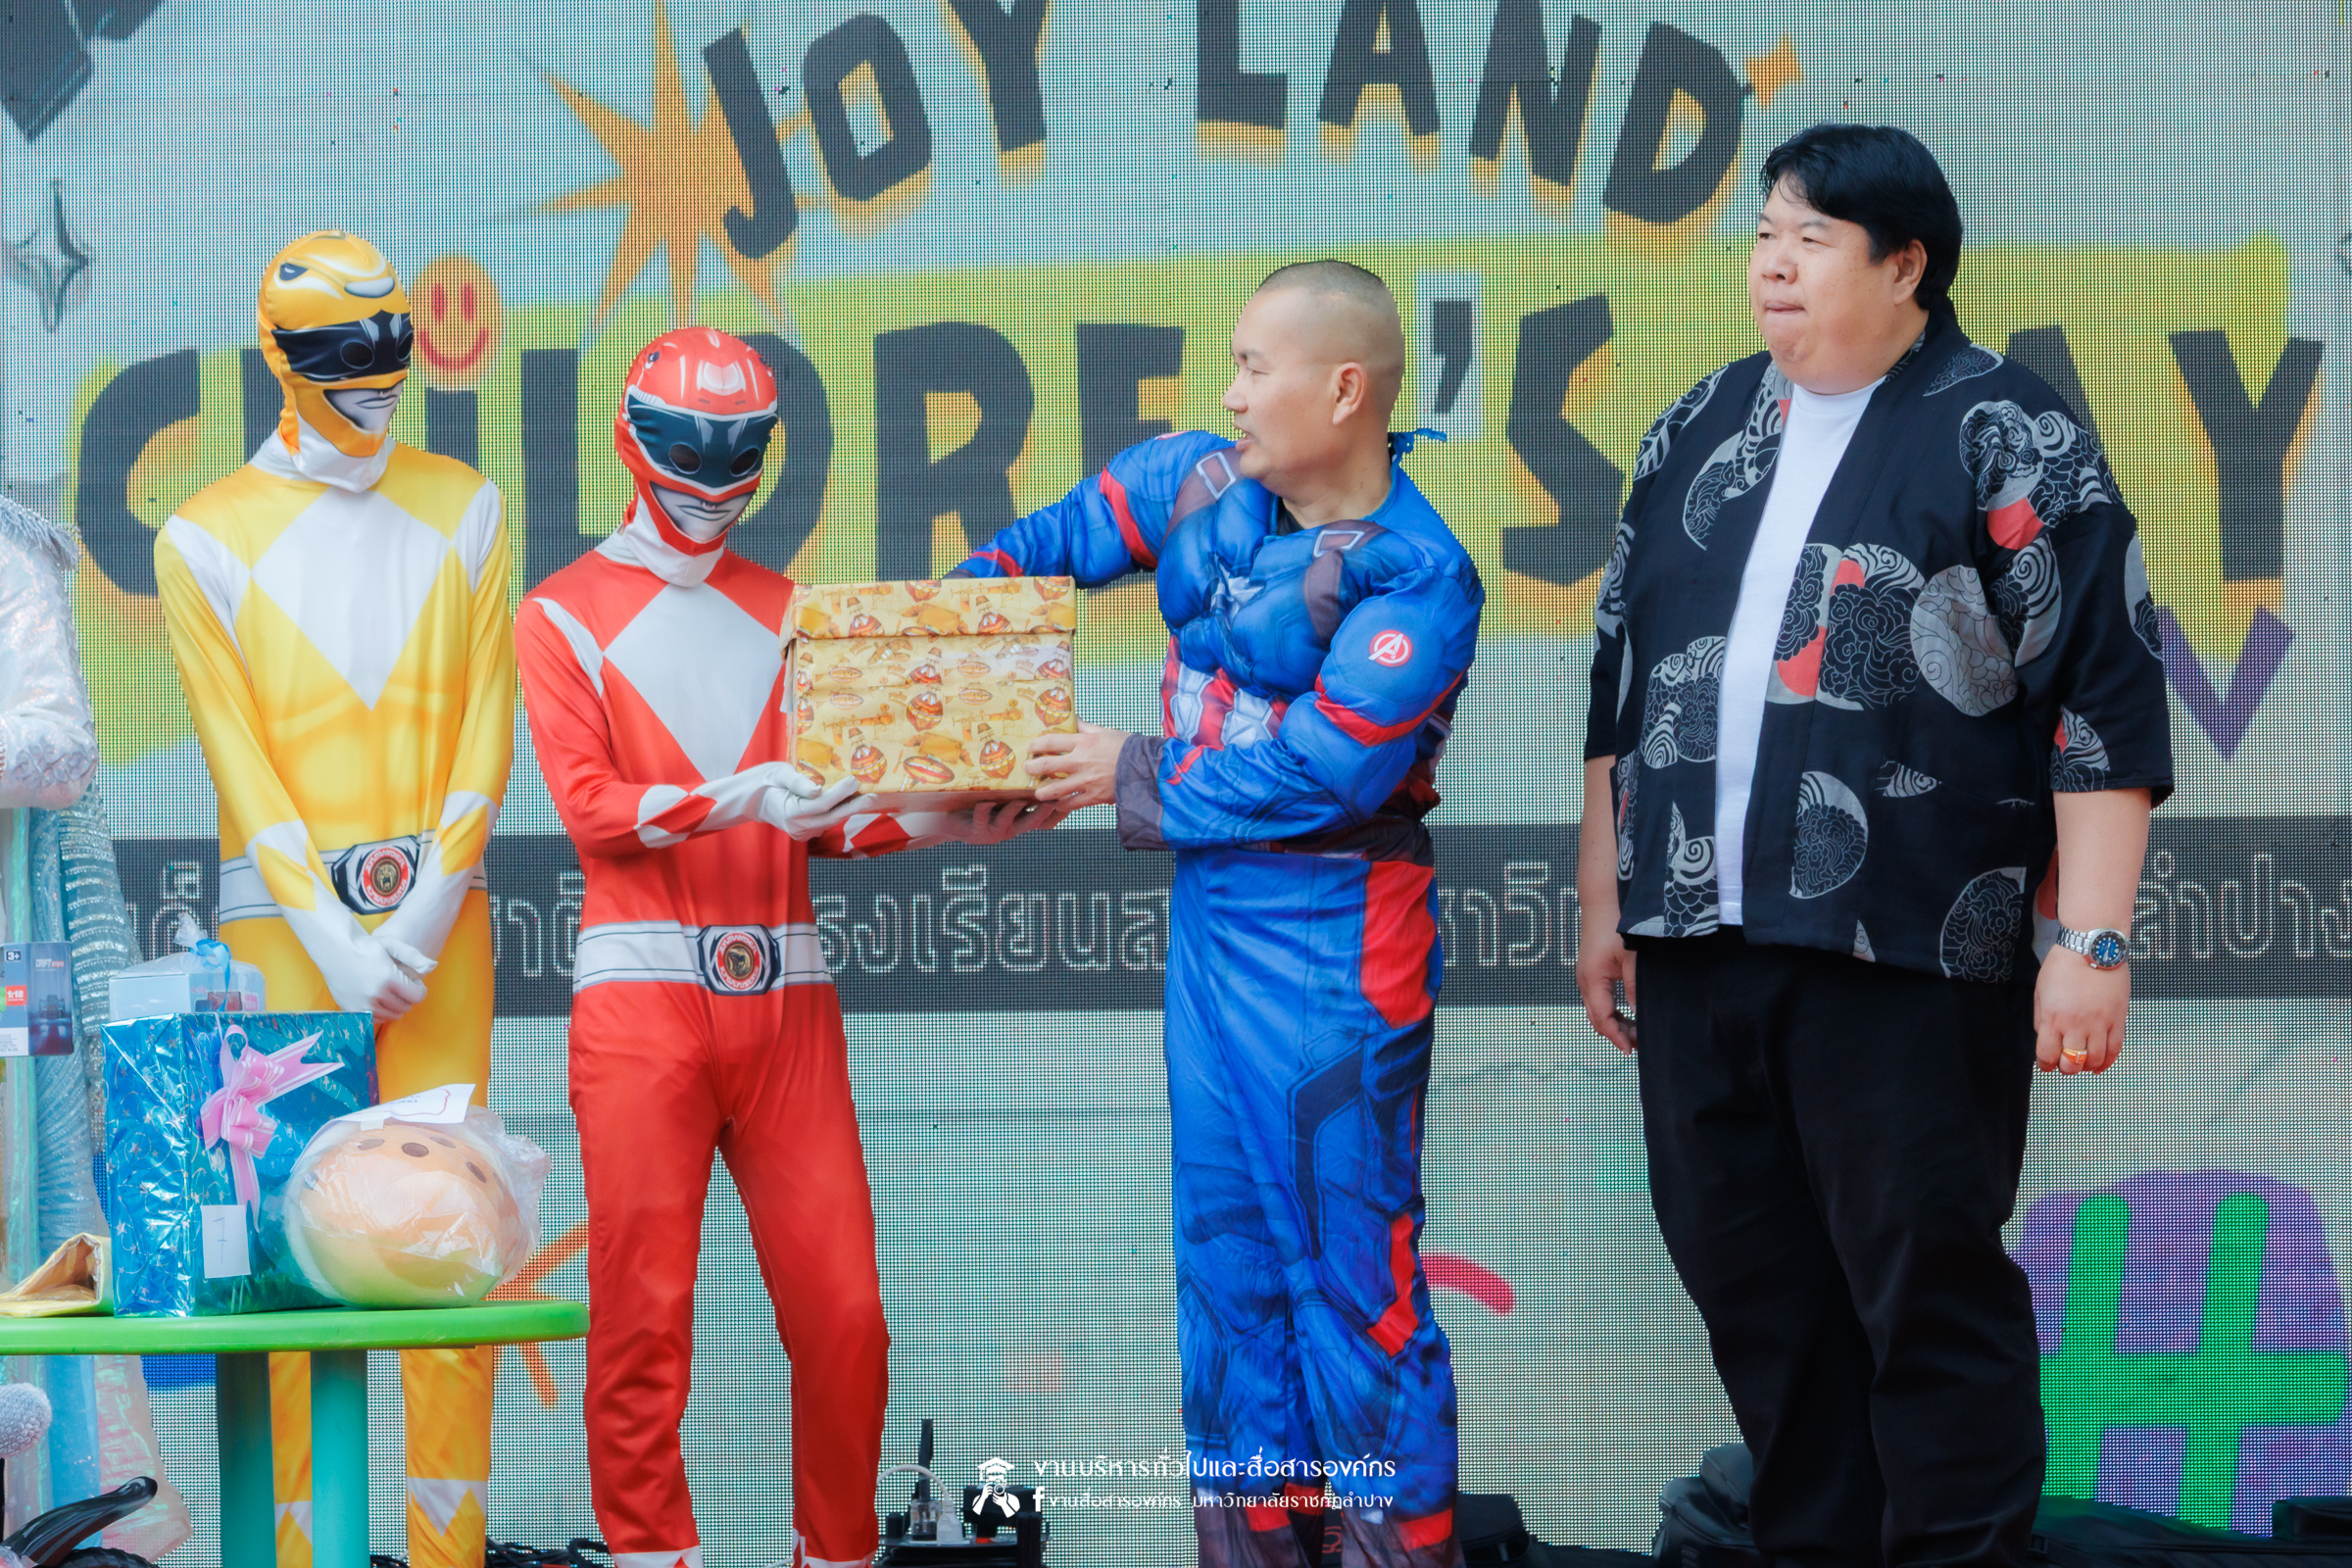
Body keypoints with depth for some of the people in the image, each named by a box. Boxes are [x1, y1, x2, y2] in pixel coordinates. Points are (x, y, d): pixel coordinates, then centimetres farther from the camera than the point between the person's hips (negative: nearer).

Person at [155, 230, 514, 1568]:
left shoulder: (462, 510, 10)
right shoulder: (210, 538, 3)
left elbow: (486, 728, 5)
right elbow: (239, 756, -2)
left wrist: (424, 916, -7)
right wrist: (332, 937, -11)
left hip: (441, 912, 2)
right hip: (283, 917, -2)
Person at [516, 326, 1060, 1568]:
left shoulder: (787, 614, 18)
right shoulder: (564, 616, 6)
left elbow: (830, 819, 14)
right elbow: (588, 803, -6)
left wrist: (941, 820, -6)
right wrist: (733, 799, -21)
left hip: (786, 997, 3)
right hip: (641, 988, -3)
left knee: (842, 1311, -2)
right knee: (642, 1305, -6)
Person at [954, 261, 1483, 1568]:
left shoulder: (1417, 581, -16)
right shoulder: (1208, 485, 5)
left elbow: (1321, 771, -20)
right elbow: (1061, 541, 21)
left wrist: (1140, 781, -10)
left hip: (1329, 938, -8)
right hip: (1212, 913, 8)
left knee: (1352, 1261, -6)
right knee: (1226, 1253, 11)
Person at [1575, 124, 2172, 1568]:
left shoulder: (2005, 438, -3)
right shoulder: (1706, 431, 16)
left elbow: (2103, 701, -7)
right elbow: (1623, 677, 23)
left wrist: (2092, 941, -13)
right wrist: (1605, 900, 20)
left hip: (1906, 959, -6)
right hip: (1699, 949, 6)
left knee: (1927, 1292, -5)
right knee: (1756, 1290, 10)